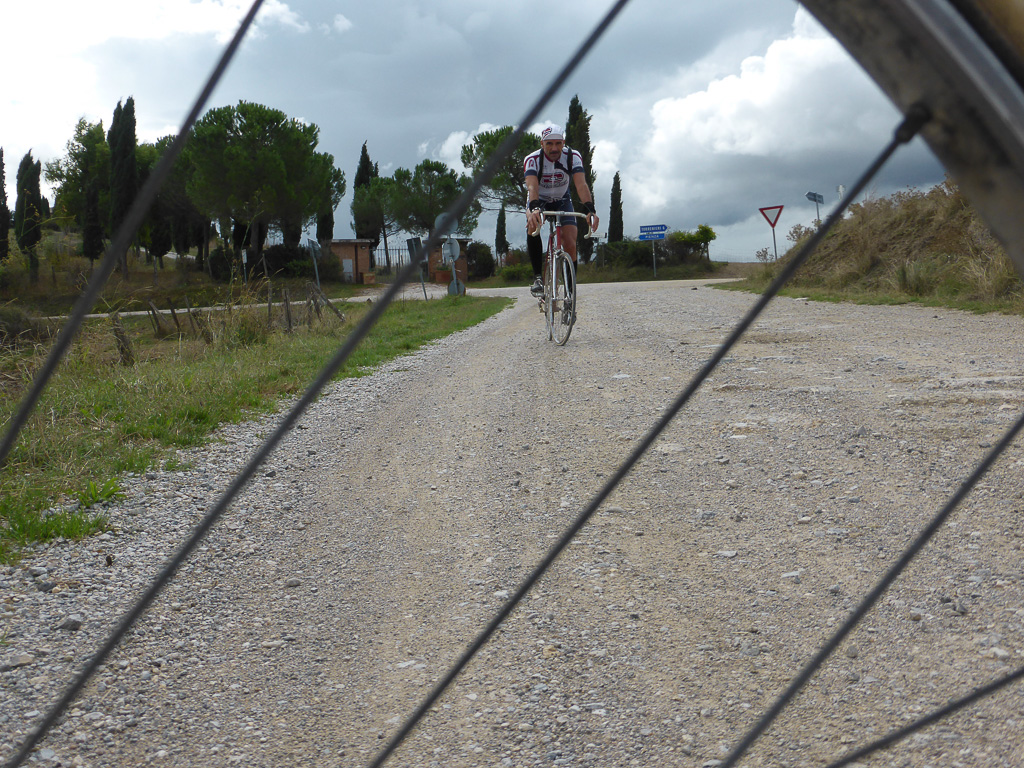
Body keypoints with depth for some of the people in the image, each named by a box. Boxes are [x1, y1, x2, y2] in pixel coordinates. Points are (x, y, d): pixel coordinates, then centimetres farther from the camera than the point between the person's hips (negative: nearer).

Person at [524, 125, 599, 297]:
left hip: (562, 201, 1)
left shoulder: (573, 157, -23)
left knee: (570, 244, -16)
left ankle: (570, 288, -1)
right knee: (533, 223, -35)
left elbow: (581, 185, -35)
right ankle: (537, 277, -30)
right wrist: (534, 209, -63)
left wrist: (590, 210, -52)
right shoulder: (532, 159, -26)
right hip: (538, 201, -1)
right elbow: (532, 187, -42)